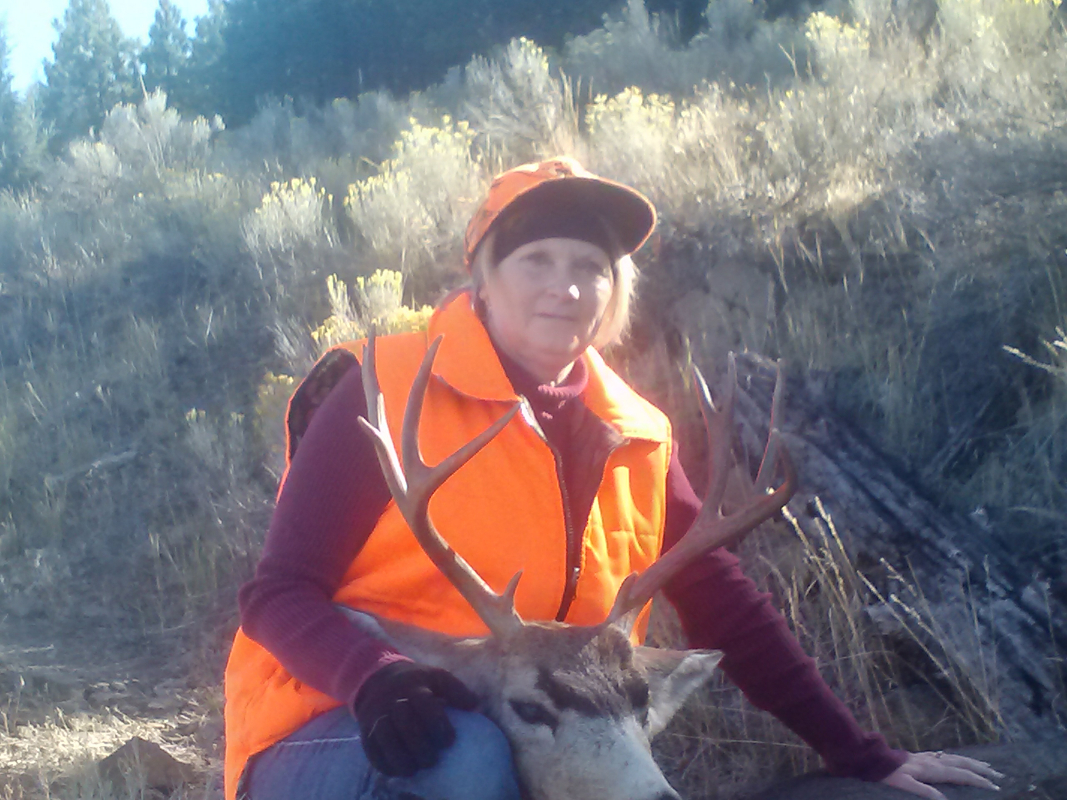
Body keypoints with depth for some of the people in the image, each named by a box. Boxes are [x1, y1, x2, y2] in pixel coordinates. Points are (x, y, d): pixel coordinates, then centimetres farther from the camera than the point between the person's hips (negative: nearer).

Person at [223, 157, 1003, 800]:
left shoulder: (632, 437, 5)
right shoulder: (390, 390, -10)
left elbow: (726, 605, 8)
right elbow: (280, 594, -11)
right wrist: (376, 678, -32)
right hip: (335, 737, -4)